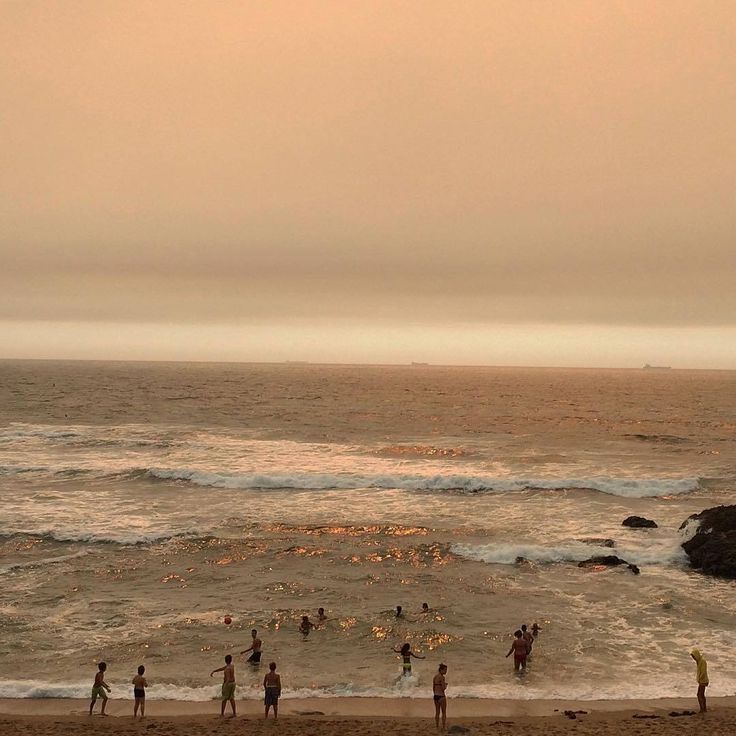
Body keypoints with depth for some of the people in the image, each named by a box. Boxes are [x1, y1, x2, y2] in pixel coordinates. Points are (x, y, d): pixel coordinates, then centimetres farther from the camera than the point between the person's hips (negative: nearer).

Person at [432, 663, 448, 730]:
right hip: (441, 696, -8)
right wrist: (446, 686, 1)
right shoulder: (442, 677, -16)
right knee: (444, 713, 3)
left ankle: (437, 728, 16)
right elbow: (443, 688, -21)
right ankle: (444, 728, 4)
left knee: (437, 712, 12)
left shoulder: (435, 677, 9)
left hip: (435, 696, 8)